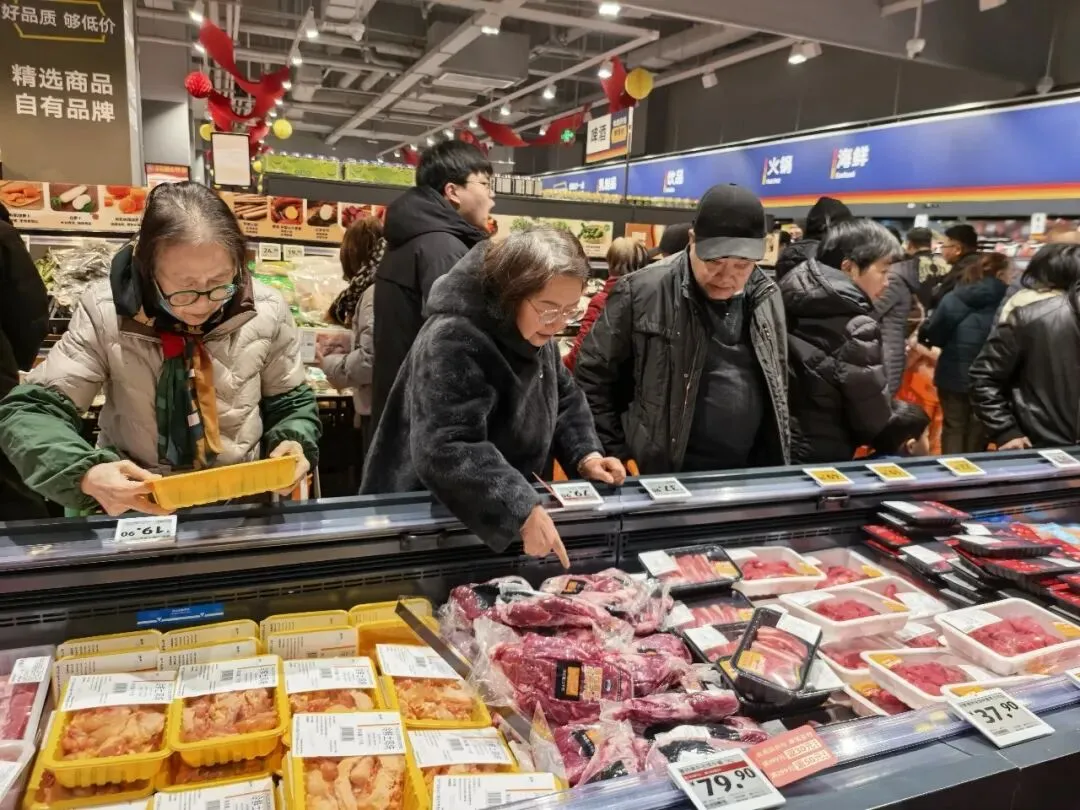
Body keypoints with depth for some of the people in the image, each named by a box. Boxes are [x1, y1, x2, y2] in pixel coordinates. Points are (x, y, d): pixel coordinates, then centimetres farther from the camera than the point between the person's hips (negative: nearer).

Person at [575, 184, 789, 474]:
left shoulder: (766, 298, 3)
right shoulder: (642, 293, -14)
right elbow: (594, 375, -6)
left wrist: (775, 466, 14)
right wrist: (616, 457, -8)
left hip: (751, 476, 5)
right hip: (664, 475, -4)